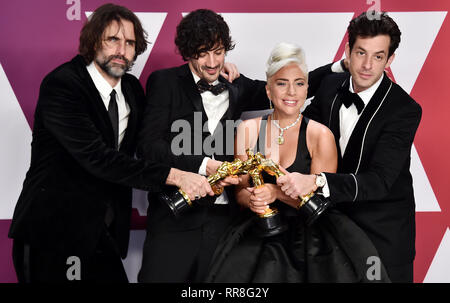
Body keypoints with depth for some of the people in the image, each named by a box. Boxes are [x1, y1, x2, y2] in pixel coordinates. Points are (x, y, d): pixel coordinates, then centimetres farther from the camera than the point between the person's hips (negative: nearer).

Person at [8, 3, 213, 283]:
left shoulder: (133, 88, 6)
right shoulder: (61, 85, -16)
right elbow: (97, 157, -25)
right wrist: (174, 176, -28)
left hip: (105, 230, 6)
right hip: (54, 230, -6)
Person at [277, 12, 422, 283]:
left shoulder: (405, 110, -22)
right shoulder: (331, 86, -5)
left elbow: (379, 180, -31)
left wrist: (315, 182, -45)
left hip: (382, 230, -4)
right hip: (334, 214, 5)